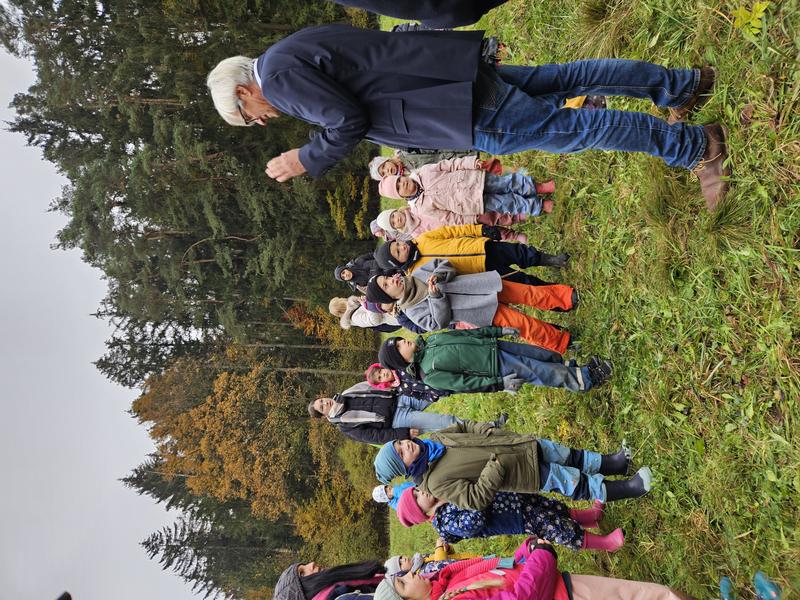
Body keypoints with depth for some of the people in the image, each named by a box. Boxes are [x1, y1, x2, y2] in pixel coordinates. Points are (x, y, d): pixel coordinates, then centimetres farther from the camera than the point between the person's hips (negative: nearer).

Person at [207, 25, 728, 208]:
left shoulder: (280, 72, -10)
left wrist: (305, 161, -5)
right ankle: (681, 83, 28)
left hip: (473, 114, -8)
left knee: (567, 128, 0)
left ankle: (694, 146, 7)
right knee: (566, 79, 20)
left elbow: (349, 122, -18)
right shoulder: (304, 50, 19)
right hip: (460, 73, 8)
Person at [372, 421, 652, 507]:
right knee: (573, 483, -2)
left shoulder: (436, 439, -1)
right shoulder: (436, 483, -20)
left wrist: (491, 431, -7)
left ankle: (608, 462, 35)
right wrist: (494, 468, -29)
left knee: (570, 457, 13)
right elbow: (476, 498, -26)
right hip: (527, 473, -6)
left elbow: (467, 426, 10)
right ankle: (627, 489, 13)